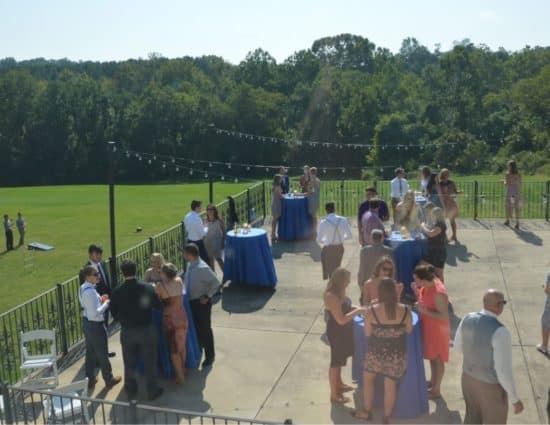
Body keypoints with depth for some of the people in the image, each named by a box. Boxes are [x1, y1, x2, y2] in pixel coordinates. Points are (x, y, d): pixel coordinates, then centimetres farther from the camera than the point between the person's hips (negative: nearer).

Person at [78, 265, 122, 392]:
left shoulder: (82, 288, 2)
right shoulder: (90, 292, -28)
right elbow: (95, 313, -30)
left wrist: (99, 300, 5)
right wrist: (106, 303, -18)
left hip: (86, 323, 9)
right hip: (95, 325, -9)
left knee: (90, 352, 20)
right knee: (102, 353, 9)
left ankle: (90, 380, 33)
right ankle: (109, 380, 26)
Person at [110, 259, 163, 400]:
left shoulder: (117, 292, -13)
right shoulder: (148, 288, -14)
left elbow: (114, 313, -3)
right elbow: (157, 305, -2)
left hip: (127, 331, 1)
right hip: (146, 329, -1)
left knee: (129, 363, 17)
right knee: (149, 362, 13)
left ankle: (131, 391, 32)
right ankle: (152, 391, 24)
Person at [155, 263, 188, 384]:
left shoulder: (159, 286, -14)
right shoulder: (179, 281, -2)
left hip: (170, 320, -4)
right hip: (182, 318, 4)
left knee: (174, 349, 12)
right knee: (182, 346, 22)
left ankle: (180, 377, 19)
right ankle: (183, 370, 39)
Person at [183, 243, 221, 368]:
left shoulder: (202, 268, -27)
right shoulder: (190, 265, -2)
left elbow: (216, 283, -23)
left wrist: (207, 296, -19)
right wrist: (185, 293, 6)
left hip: (202, 303, -8)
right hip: (191, 301, 8)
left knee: (205, 329, 7)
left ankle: (209, 356, 24)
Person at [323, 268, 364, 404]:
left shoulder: (338, 292, -2)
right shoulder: (331, 296, -31)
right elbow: (341, 320, -30)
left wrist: (357, 308, -1)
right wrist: (357, 311, -23)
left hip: (343, 331, 9)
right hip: (336, 332, -9)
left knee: (340, 359, 26)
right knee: (336, 362, 5)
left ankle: (339, 384, 46)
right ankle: (334, 395, 20)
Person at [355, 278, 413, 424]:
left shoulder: (372, 310, -17)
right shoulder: (405, 310, -13)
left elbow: (367, 333, -7)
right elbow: (409, 330, 1)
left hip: (376, 352, -1)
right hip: (397, 354, 1)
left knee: (367, 379, 22)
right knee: (391, 385, 15)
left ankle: (367, 412, 33)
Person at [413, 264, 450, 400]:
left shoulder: (439, 293, -33)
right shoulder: (427, 285, -6)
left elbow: (444, 316, -29)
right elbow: (423, 299, 9)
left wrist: (425, 311, -34)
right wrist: (416, 291, -9)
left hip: (437, 329, -8)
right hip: (428, 327, 9)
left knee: (437, 359, 9)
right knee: (431, 356, 25)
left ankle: (436, 390, 25)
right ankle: (433, 381, 44)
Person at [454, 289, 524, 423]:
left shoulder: (468, 319, -12)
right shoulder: (500, 331, -34)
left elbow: (458, 347, 5)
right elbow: (503, 370, -31)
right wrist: (515, 399, -17)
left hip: (469, 377, 6)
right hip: (492, 386, -6)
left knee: (473, 415, 31)